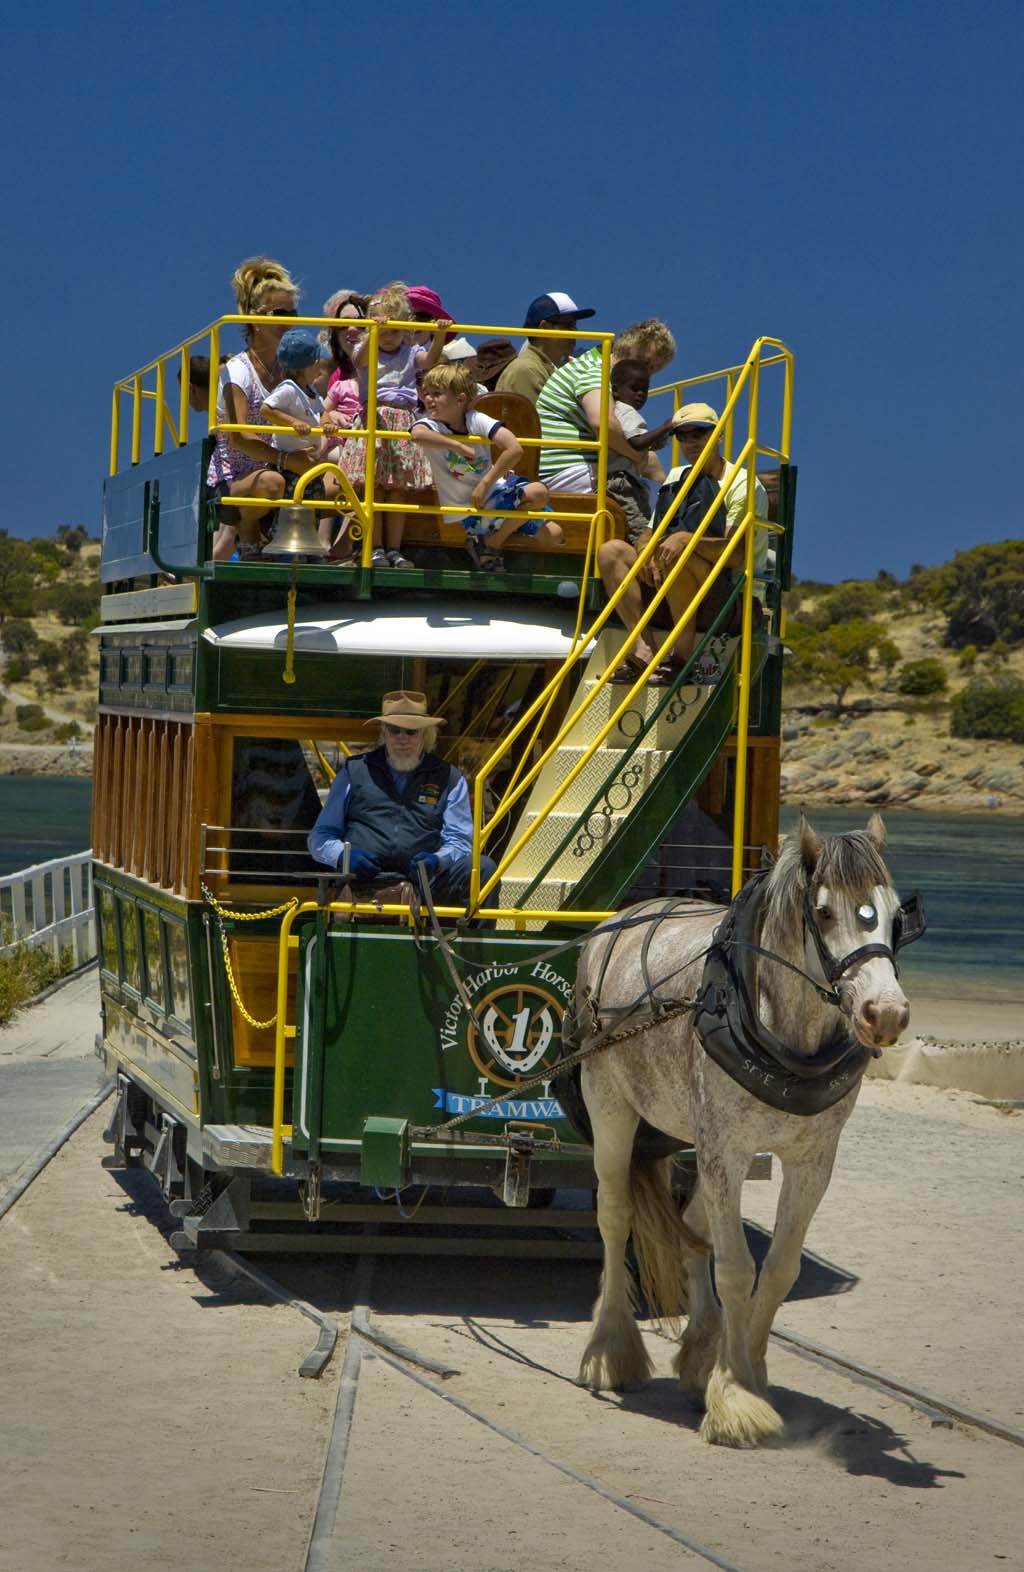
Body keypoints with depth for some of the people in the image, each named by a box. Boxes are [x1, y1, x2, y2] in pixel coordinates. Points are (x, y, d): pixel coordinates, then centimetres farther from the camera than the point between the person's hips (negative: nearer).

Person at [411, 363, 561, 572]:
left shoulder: (476, 420, -9)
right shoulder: (430, 424, -12)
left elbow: (515, 450, -19)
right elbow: (418, 434, -39)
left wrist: (485, 484, -23)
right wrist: (458, 446, -31)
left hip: (496, 489, 4)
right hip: (470, 513, -4)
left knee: (553, 534, -5)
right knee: (538, 492, -24)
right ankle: (490, 544, -7)